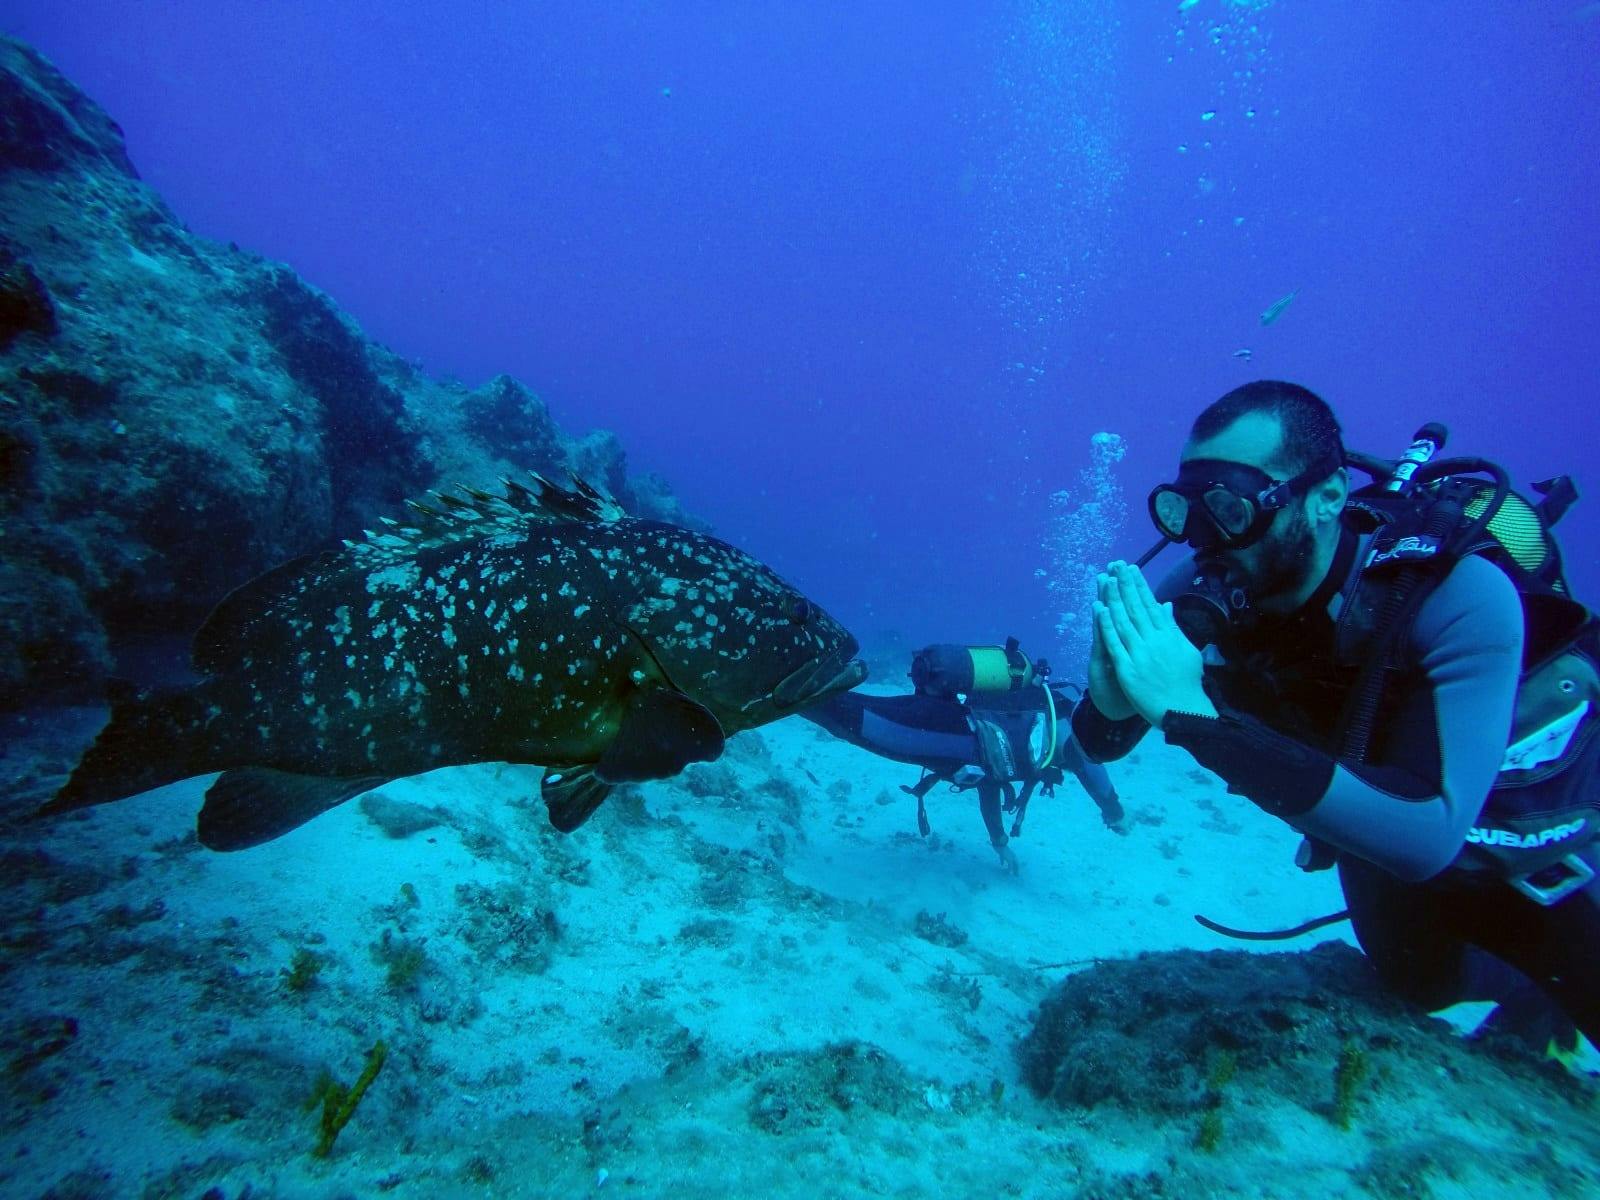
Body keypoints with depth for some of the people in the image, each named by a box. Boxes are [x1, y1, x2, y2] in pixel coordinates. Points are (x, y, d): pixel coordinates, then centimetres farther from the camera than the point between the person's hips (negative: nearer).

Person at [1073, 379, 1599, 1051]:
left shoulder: (1457, 598, -39)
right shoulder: (1206, 594, -27)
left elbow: (1428, 836, -48)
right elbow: (1097, 746, -21)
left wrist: (1198, 717, -55)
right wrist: (1111, 705, -45)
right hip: (1383, 821, 4)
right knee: (1418, 983, 24)